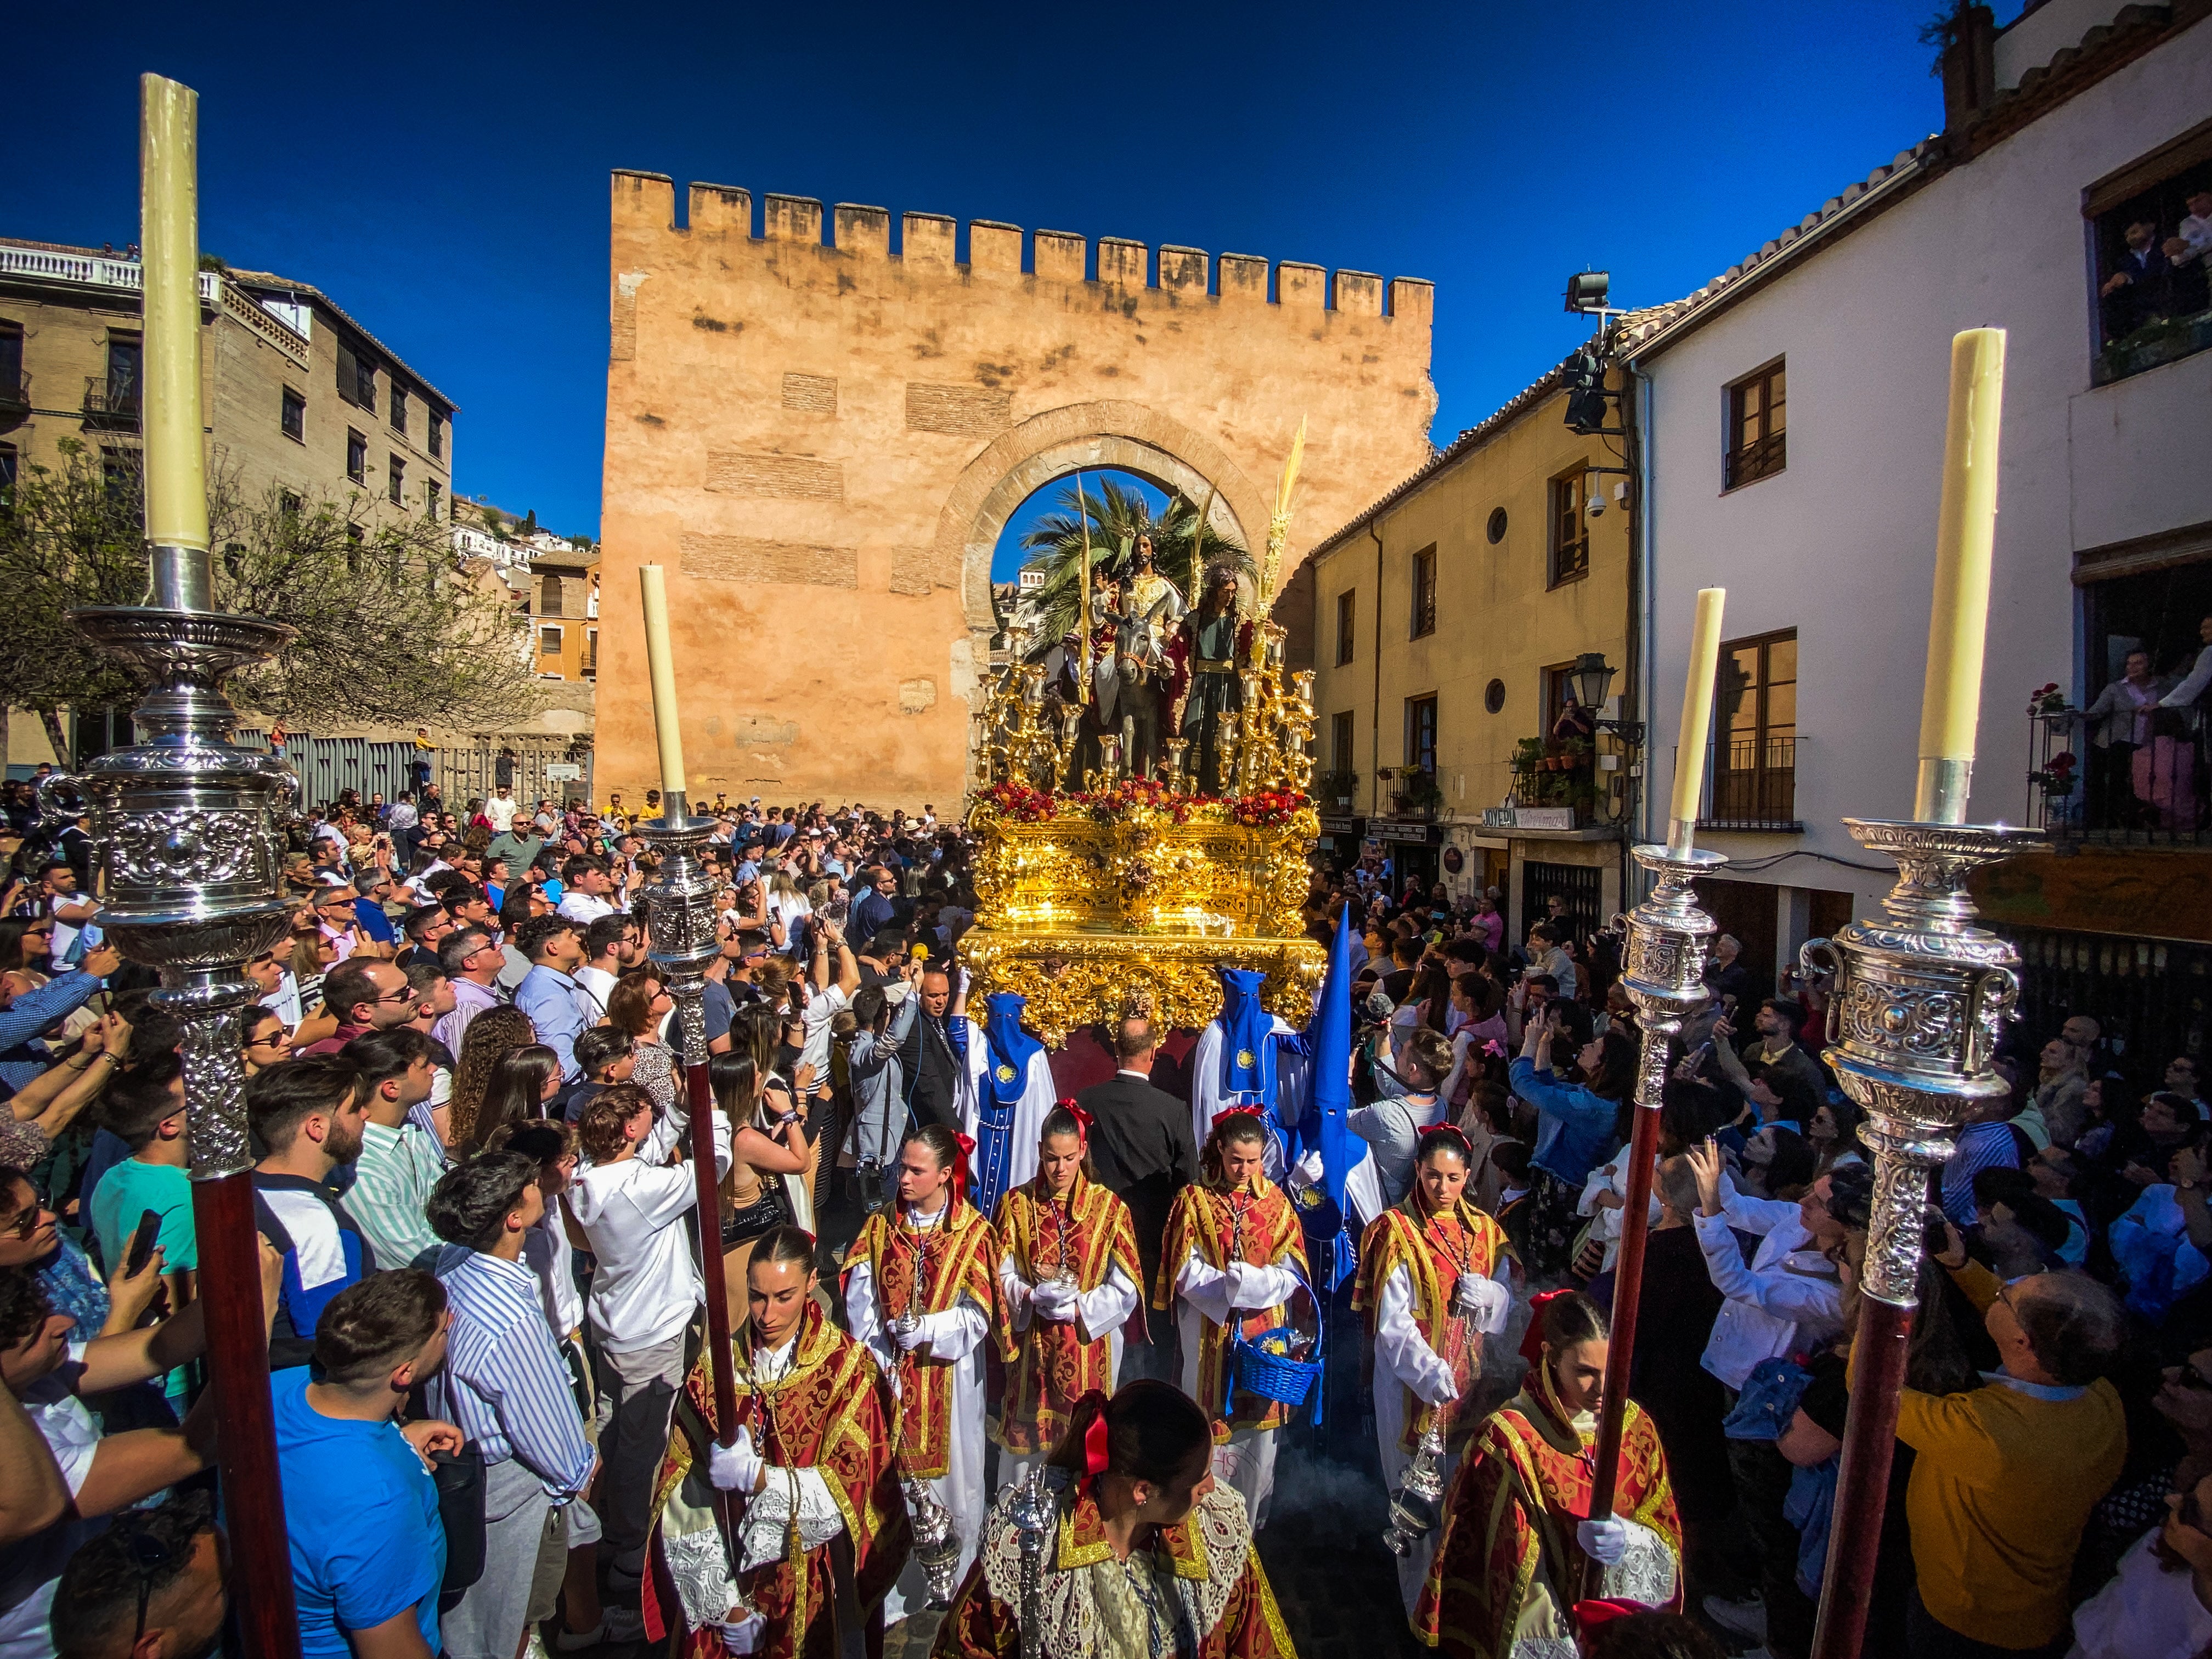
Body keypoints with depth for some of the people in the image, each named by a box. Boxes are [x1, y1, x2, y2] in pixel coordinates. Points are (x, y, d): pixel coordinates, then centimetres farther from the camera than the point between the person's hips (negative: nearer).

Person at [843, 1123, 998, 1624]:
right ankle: (894, 1596, 28)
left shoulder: (973, 1233, -9)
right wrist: (882, 1371, -13)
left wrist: (923, 1329, -22)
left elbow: (976, 1317, -10)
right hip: (889, 1377, 2)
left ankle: (956, 1585, 33)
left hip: (950, 1378, -1)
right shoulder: (879, 1227, -1)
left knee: (952, 1474, 10)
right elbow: (859, 1309, -4)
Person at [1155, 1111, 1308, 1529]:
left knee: (1260, 1428, 9)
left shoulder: (1275, 1201, 3)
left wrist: (1256, 1284, -20)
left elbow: (1292, 1271, -2)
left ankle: (1252, 1525, 29)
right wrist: (1231, 1286, -20)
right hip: (1211, 1334, -2)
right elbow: (1186, 1271, -6)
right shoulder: (1194, 1200, -2)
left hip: (1265, 1333, 2)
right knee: (1211, 1428, 4)